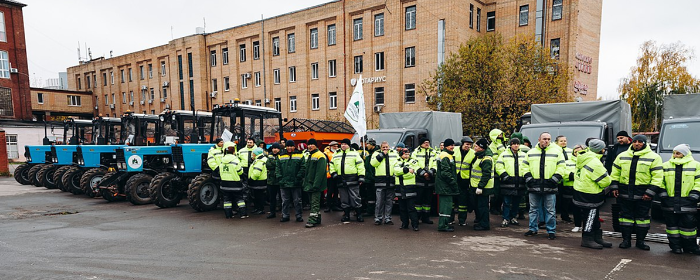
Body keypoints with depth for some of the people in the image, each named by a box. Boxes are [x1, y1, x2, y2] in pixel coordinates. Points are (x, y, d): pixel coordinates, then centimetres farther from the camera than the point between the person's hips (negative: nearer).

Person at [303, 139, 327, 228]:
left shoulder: (320, 156, -11)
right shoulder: (310, 156, 18)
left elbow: (320, 172, -19)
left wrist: (316, 184, -24)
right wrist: (305, 182, 15)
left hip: (316, 185, -9)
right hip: (309, 184, 9)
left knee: (315, 203, -8)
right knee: (313, 202, 14)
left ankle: (313, 220, -7)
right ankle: (317, 219, 22)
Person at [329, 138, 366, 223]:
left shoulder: (355, 153, 3)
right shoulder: (336, 155, 17)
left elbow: (360, 165, -2)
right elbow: (332, 165, 19)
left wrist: (361, 176, -9)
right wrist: (333, 173, 3)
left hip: (352, 180, -4)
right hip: (341, 180, 4)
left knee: (355, 198, -3)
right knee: (344, 199, 8)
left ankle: (359, 214, 7)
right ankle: (346, 215, 18)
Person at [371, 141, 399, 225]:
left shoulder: (394, 153, 16)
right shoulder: (377, 153, 9)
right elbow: (373, 163, -8)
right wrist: (382, 154, -7)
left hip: (391, 181, 3)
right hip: (380, 181, -2)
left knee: (389, 201, 7)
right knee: (380, 201, -2)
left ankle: (387, 218, 15)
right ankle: (378, 218, 8)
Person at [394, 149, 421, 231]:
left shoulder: (413, 162, 3)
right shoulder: (397, 162, 10)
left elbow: (413, 173, -10)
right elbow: (396, 171, -10)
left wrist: (401, 175, -13)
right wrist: (407, 170, -19)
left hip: (410, 187, -4)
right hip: (400, 188, 4)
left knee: (411, 208, -4)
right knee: (402, 208, 11)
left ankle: (415, 225, 0)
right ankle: (404, 224, 21)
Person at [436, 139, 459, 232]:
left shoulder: (449, 155, 19)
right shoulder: (445, 156, -15)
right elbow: (445, 173, -22)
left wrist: (453, 182, 19)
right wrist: (453, 183, -18)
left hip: (444, 186, 11)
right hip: (445, 185, -11)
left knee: (445, 204, 15)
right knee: (447, 204, -8)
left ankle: (443, 224, 22)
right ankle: (442, 225, -5)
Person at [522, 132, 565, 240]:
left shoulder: (557, 152, 4)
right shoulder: (531, 152, 9)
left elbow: (561, 167, 2)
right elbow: (525, 166, 11)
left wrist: (555, 178, -8)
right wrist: (528, 177, 0)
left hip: (549, 186, -2)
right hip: (534, 186, 2)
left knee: (550, 211, 4)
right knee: (533, 209, 10)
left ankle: (551, 231, 14)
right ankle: (533, 229, 21)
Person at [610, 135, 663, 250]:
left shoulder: (654, 157, -1)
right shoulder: (622, 156, 9)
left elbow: (657, 176, -5)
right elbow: (615, 173, 14)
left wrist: (650, 192, -11)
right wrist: (614, 187, 5)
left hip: (643, 194, -2)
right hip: (625, 192, 2)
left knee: (643, 217, 6)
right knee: (626, 216, 6)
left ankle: (640, 241, 17)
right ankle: (626, 240, 14)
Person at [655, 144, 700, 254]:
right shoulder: (666, 165, 10)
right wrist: (662, 194, -1)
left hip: (687, 201, -1)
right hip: (670, 201, 1)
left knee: (688, 223, 1)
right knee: (672, 224, 5)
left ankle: (690, 246, 15)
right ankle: (675, 246, 13)